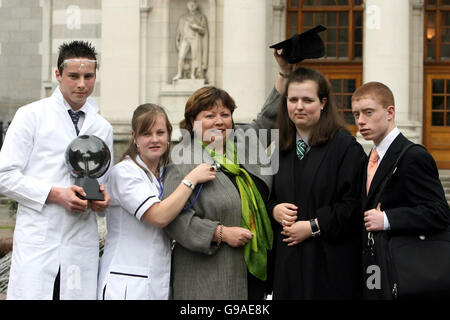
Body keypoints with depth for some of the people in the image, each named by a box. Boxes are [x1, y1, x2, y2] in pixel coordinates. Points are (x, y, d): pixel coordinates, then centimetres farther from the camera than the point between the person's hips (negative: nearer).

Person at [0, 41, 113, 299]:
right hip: (37, 243, -3)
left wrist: (102, 197, 0)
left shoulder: (103, 128, 17)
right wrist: (54, 194, -14)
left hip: (82, 246, 4)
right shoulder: (31, 116, 3)